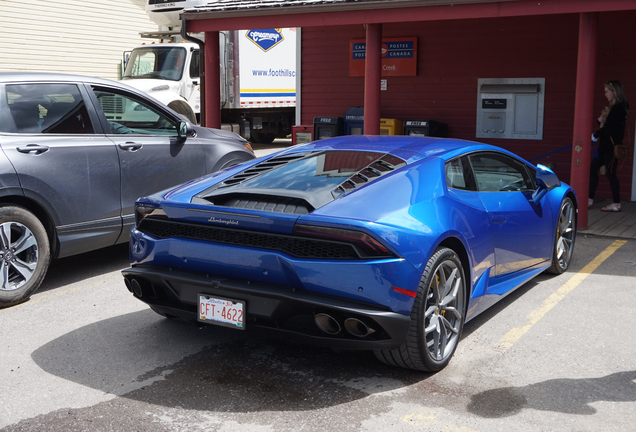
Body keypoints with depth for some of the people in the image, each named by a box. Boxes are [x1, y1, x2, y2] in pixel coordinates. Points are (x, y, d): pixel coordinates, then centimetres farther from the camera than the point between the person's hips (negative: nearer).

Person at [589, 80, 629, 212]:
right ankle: (590, 199, 14)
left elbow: (610, 127, -21)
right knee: (592, 169, 9)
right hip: (605, 146, 10)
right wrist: (601, 120, -2)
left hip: (612, 146, -10)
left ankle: (616, 204, 2)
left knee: (610, 173, -5)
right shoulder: (613, 107, 15)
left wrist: (595, 135, -13)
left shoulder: (619, 108, -15)